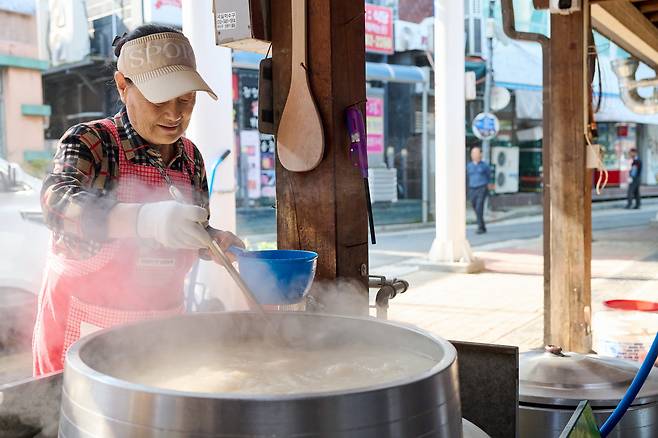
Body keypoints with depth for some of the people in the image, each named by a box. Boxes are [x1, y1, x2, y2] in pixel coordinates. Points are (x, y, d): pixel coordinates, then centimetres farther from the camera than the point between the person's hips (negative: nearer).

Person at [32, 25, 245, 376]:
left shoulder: (191, 157, 4)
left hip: (162, 328, 5)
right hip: (85, 325, -4)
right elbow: (58, 202, -32)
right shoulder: (90, 142, -12)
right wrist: (145, 219, -49)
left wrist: (215, 242, -7)